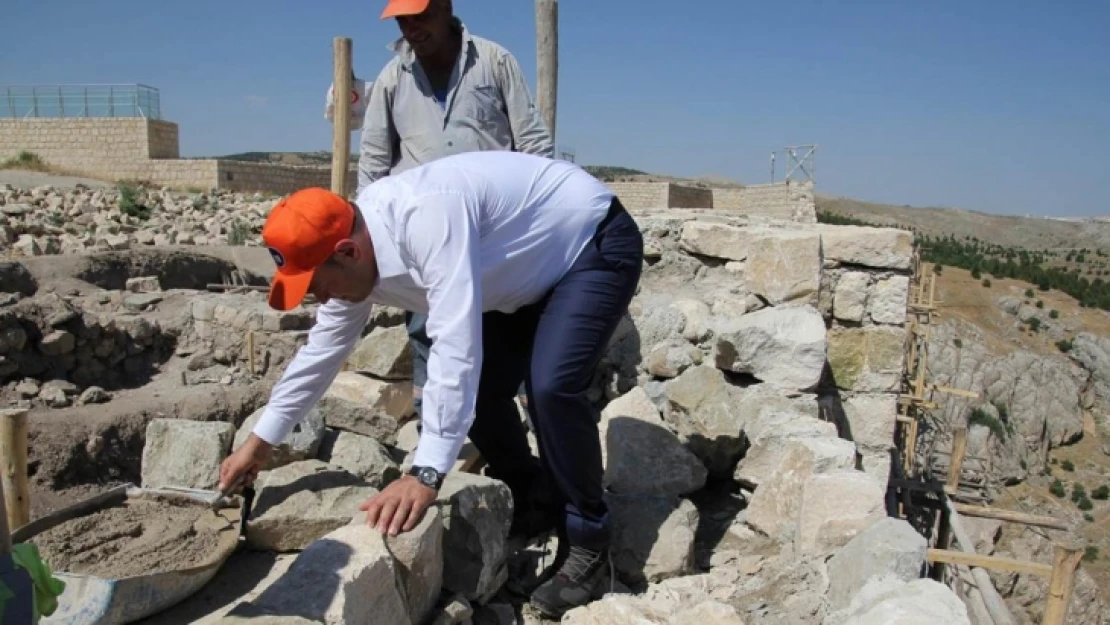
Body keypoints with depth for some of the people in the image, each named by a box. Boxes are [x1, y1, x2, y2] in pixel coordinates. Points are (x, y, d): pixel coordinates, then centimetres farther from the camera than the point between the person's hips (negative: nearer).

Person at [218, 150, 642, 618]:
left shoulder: (427, 216, -38)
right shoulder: (353, 255, -9)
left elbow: (457, 346, -41)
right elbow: (321, 351, 4)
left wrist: (426, 474, -40)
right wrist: (260, 442, 10)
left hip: (597, 242, -8)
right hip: (531, 269, 8)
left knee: (551, 386, -25)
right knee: (477, 389, 0)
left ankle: (587, 541, -4)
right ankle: (530, 500, 25)